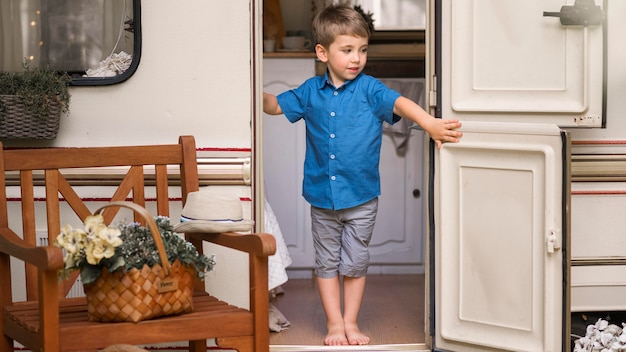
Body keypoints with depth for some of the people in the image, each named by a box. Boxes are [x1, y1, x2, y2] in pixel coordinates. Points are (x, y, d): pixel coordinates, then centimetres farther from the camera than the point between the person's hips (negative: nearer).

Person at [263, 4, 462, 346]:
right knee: (327, 262, 10)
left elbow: (399, 102, -22)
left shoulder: (368, 89, -7)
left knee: (355, 263, 9)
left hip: (361, 198, -2)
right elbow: (276, 105, 14)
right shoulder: (311, 92, 0)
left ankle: (351, 322, 22)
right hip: (322, 196, 2)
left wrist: (430, 123, -39)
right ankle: (334, 323, 21)